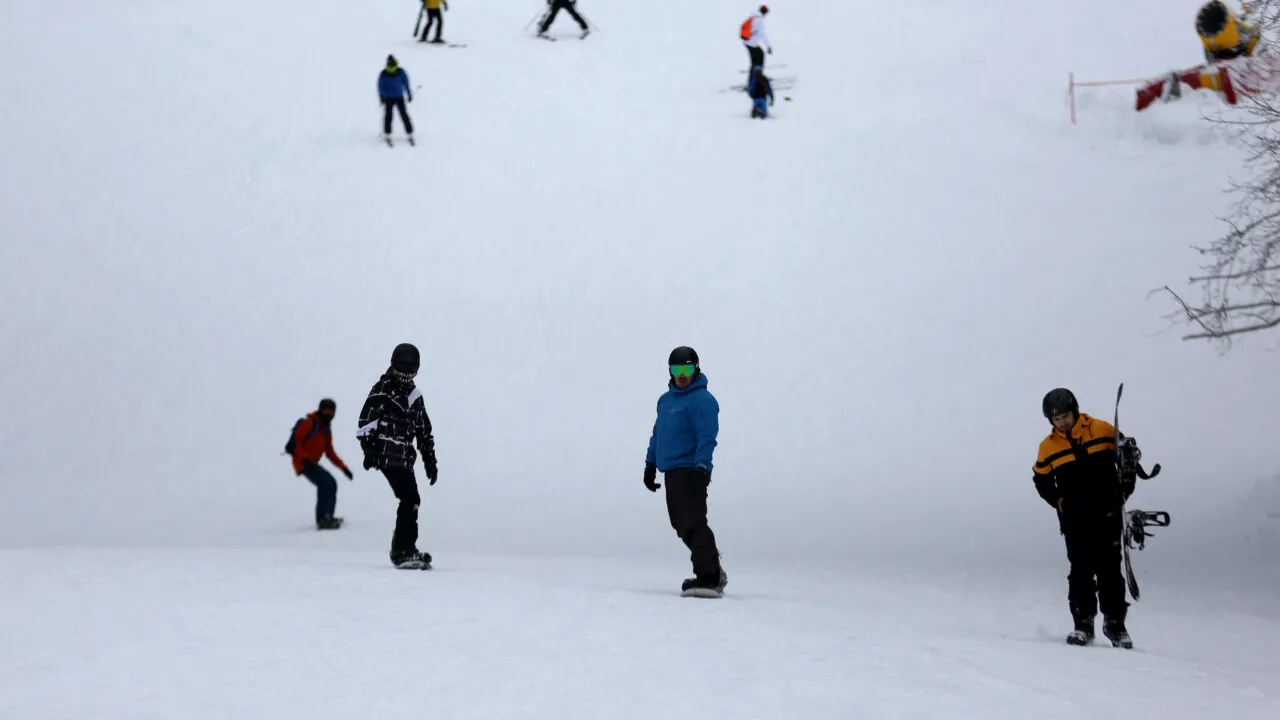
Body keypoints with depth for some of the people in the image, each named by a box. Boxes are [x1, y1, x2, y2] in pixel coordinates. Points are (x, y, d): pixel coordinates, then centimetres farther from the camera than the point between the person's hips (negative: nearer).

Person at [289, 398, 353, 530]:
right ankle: (322, 519, -24)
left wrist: (343, 467, 11)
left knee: (331, 484, 16)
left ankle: (327, 517, 25)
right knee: (325, 483, -21)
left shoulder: (326, 429, 18)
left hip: (312, 463, 10)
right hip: (303, 463, -10)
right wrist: (305, 458, -27)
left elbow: (330, 453, 21)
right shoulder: (309, 423, -8)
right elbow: (295, 441, -16)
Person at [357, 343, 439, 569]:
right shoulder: (383, 388, -2)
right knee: (410, 499, -16)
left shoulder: (414, 396, 20)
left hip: (404, 458, 8)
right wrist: (368, 447, -20)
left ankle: (406, 550, 20)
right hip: (387, 455, -8)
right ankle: (402, 551, -15)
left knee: (411, 500, 8)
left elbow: (424, 431, 24)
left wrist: (429, 459, 20)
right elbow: (366, 419, -11)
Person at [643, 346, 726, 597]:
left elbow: (707, 437, -18)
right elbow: (657, 434, 26)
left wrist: (701, 467, -27)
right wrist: (650, 464, 25)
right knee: (682, 525, 9)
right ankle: (712, 572, 17)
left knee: (692, 524, -13)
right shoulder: (665, 400, 18)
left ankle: (708, 578, -14)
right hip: (672, 472, 9)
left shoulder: (702, 400, -9)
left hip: (690, 473, -9)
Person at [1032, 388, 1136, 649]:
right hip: (1075, 519, 1)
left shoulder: (1103, 431, -1)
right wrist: (1057, 500, 0)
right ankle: (1083, 624, 3)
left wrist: (1126, 486, 1)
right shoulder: (1048, 447, 3)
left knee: (1109, 569, 0)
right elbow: (1042, 481, 15)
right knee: (1081, 571, -3)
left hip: (1108, 513, -1)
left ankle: (1115, 624, 8)